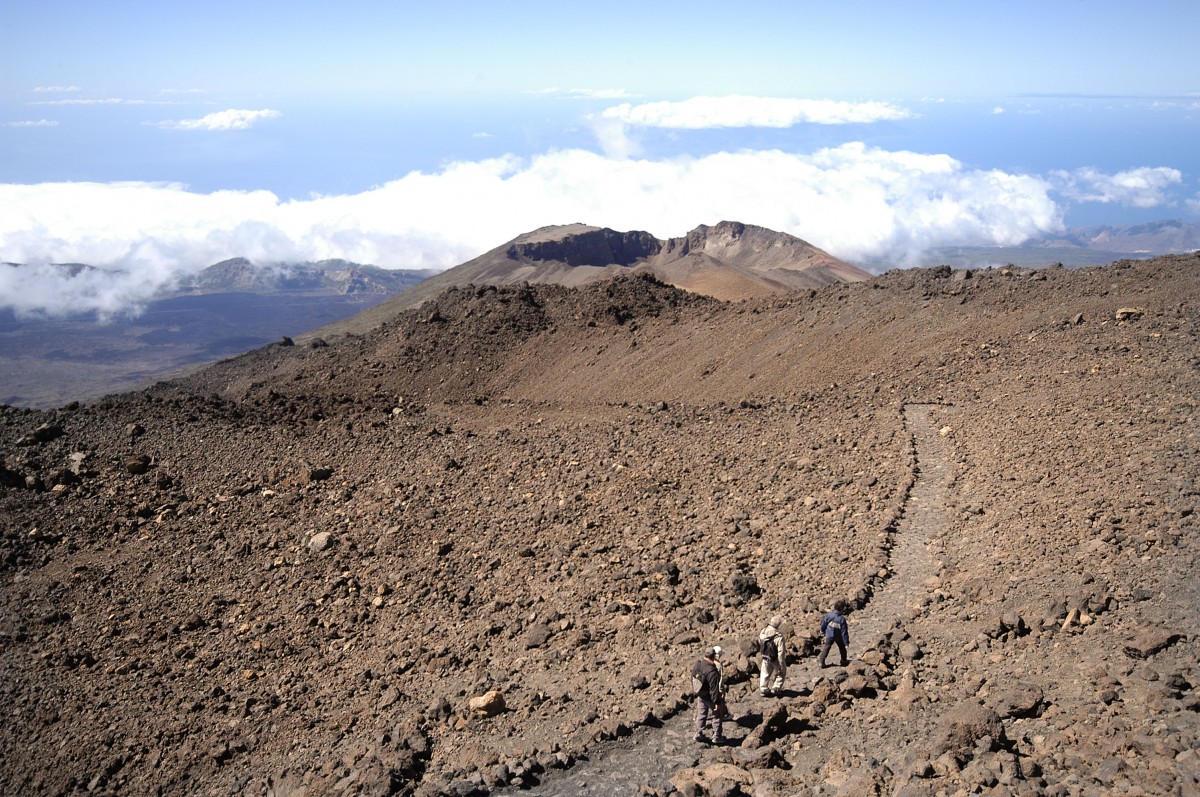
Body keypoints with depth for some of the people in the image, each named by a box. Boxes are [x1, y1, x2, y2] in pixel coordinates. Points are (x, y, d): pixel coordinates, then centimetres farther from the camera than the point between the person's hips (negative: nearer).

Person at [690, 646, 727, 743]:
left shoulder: (696, 665, -8)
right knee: (717, 715, 12)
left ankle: (699, 734, 27)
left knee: (701, 714, 20)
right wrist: (716, 702, -18)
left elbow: (693, 679, 6)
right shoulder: (712, 671, -31)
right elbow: (714, 689, -26)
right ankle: (717, 736, 20)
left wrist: (695, 691, 20)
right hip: (709, 697, -7)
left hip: (700, 695, 7)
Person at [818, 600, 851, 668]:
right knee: (842, 648, 23)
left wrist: (822, 631, 18)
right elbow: (844, 632, -21)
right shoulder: (842, 619, -27)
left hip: (829, 635, 2)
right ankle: (844, 661, 37)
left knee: (826, 648, 14)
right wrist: (846, 641, -10)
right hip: (838, 637, -2)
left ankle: (821, 662, 8)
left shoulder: (829, 615, -18)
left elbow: (823, 623, -2)